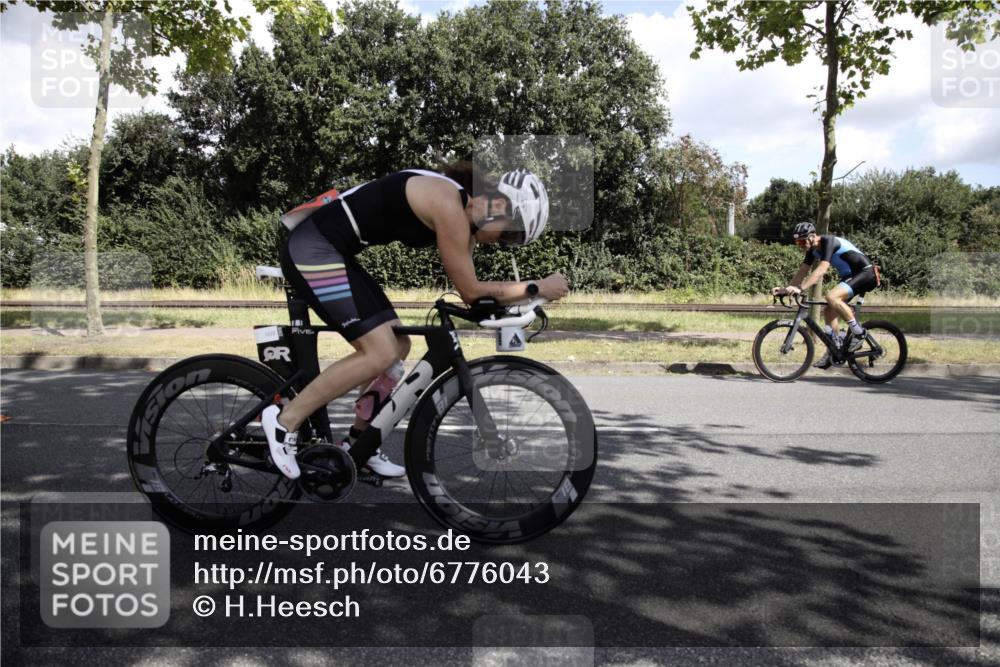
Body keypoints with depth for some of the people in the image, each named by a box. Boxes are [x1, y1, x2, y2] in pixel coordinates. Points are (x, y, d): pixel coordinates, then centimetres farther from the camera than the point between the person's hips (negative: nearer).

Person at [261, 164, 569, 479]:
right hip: (313, 250, -10)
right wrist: (536, 288, -6)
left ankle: (357, 443, 21)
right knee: (381, 353, -15)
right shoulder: (449, 205, -19)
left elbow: (469, 289, 14)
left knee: (398, 347, 9)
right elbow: (470, 290, -13)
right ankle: (285, 420, -3)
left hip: (330, 251, 10)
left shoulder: (460, 207, 9)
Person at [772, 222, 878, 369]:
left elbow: (822, 269, -35)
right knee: (829, 310, 4)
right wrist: (787, 289, -7)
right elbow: (803, 271, 5)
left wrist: (800, 288, -44)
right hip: (849, 276, 10)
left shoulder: (828, 241, -24)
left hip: (865, 273, -10)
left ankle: (858, 332, -16)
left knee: (831, 297, -30)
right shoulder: (813, 248, 3)